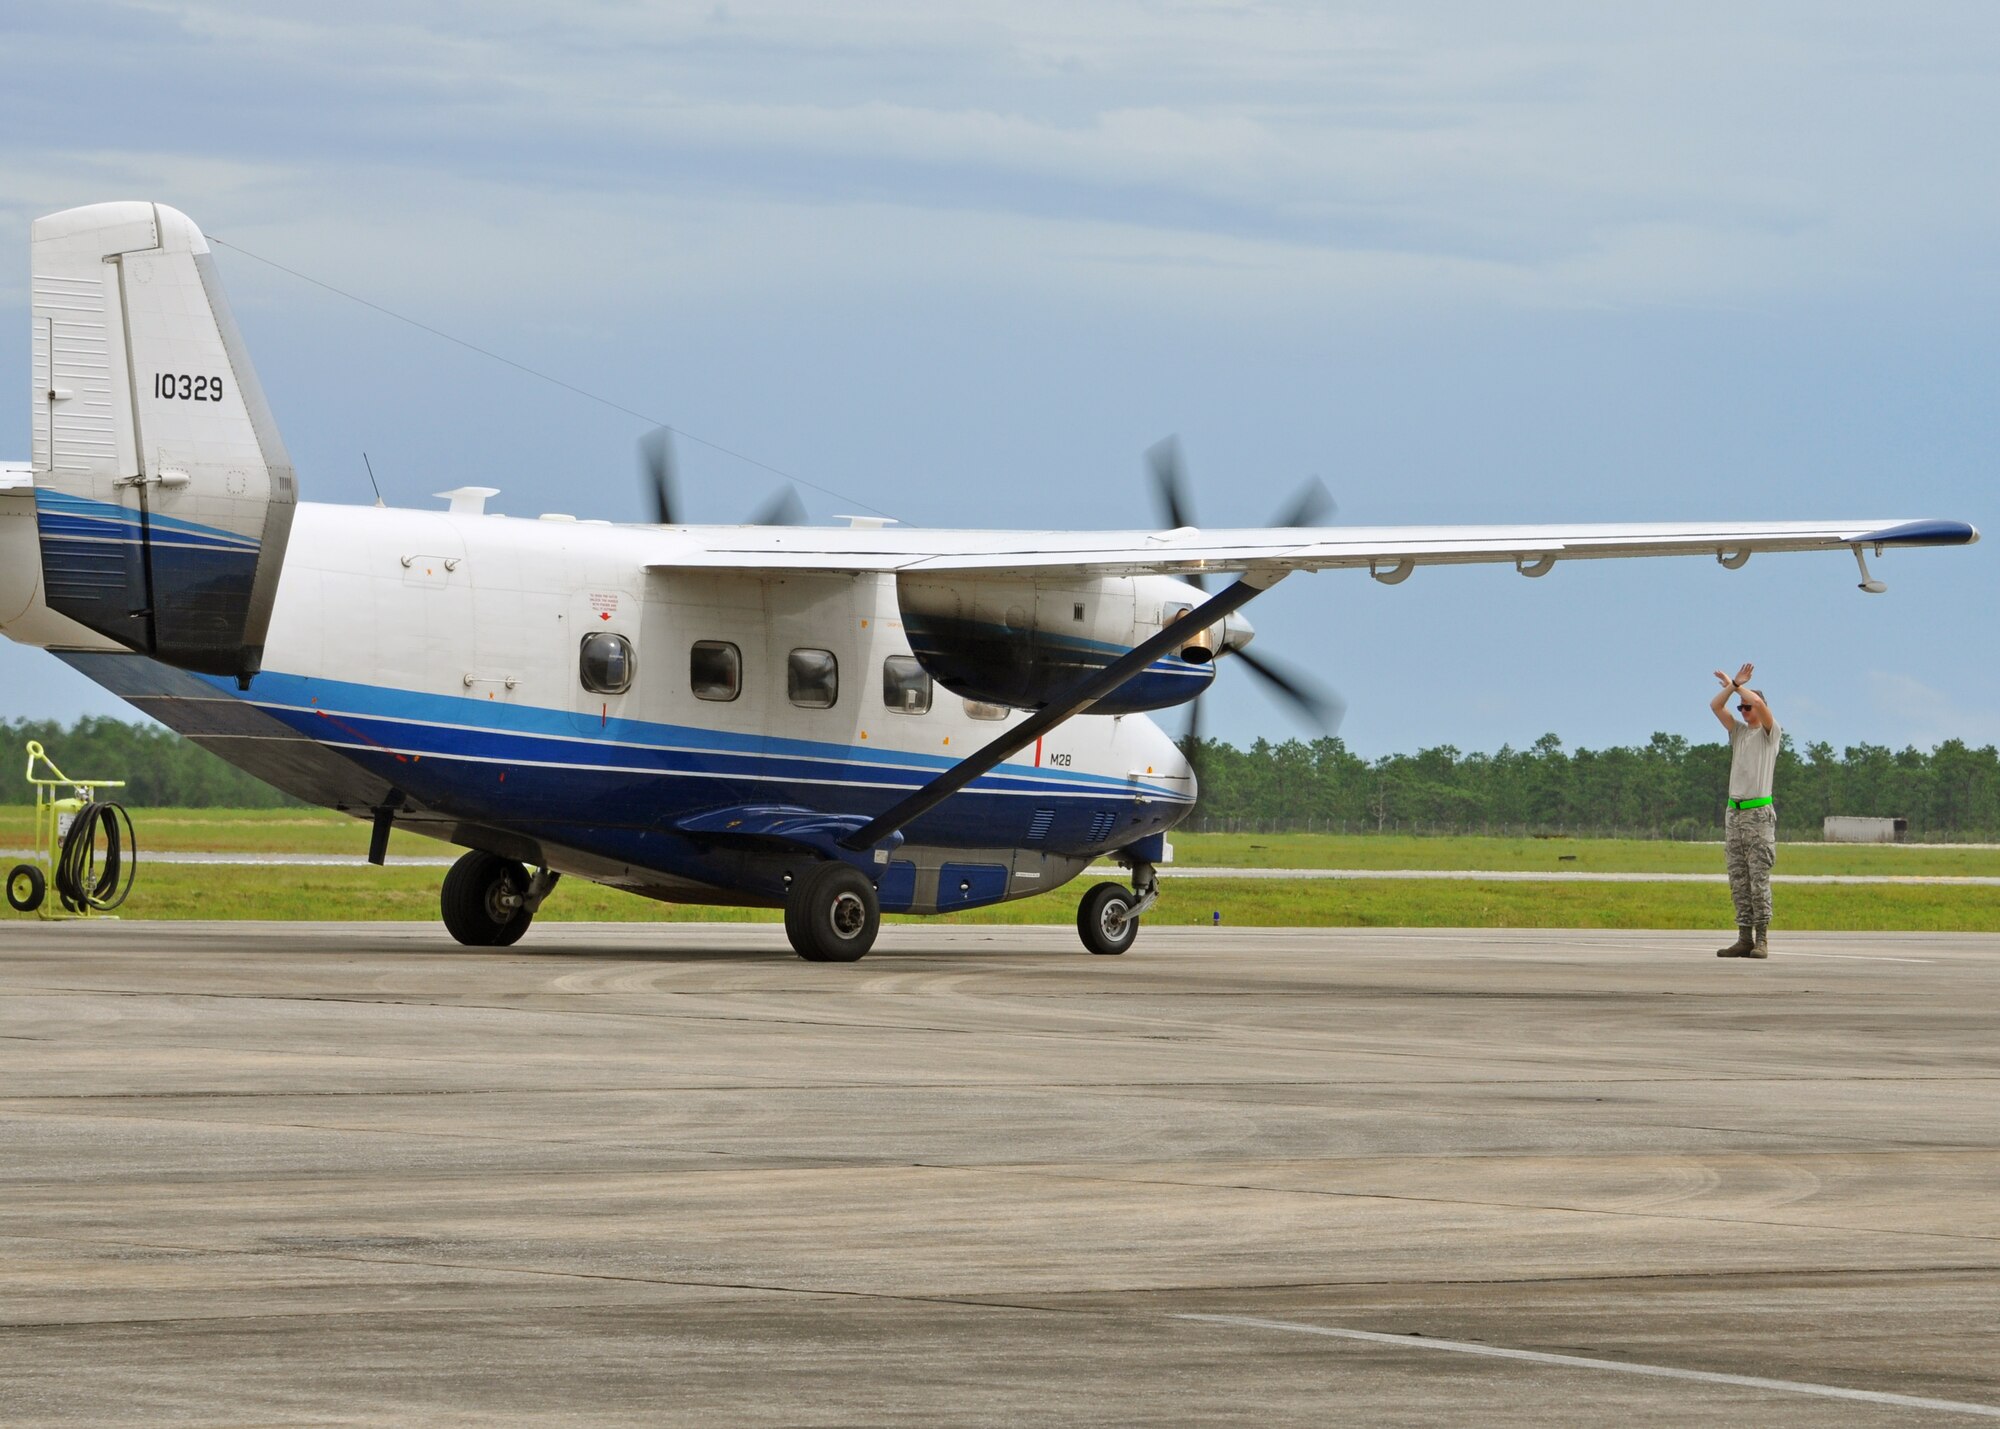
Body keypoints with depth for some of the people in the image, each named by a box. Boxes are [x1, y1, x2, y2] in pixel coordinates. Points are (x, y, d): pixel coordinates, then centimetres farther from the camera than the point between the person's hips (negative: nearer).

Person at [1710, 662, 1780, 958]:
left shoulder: (1770, 733, 2)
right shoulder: (1739, 732, 19)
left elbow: (1760, 704, -15)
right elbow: (1715, 706, 10)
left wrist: (1737, 686, 0)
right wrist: (1734, 684, 2)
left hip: (1759, 813, -7)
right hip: (1735, 812, 7)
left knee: (1759, 878, -9)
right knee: (1738, 879, 3)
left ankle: (1762, 939, -11)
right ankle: (1744, 938, 3)